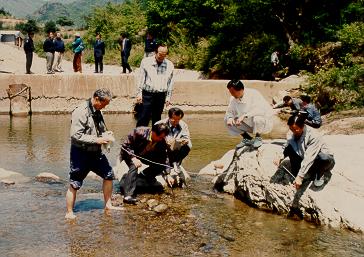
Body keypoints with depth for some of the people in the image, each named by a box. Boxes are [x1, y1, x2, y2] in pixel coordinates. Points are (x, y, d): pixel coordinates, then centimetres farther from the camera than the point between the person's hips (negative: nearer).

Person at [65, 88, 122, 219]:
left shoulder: (97, 112, 9)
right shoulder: (81, 112, -19)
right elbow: (76, 135, -24)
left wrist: (104, 137, 3)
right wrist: (96, 140, -23)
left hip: (95, 152, 8)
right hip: (80, 153, -8)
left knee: (109, 174, 11)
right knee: (74, 184, -2)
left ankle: (108, 205, 23)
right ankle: (69, 213, 10)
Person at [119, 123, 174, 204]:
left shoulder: (161, 141, -17)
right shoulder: (139, 132, -32)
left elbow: (164, 158, -7)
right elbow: (125, 145, -24)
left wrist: (167, 174, -13)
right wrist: (133, 158, -35)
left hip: (145, 156, 5)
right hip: (130, 154, -5)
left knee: (161, 164, -15)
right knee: (134, 166, -36)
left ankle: (144, 176, 9)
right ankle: (128, 195, -39)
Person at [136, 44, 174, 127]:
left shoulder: (169, 65, 7)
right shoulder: (146, 62, 1)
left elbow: (170, 82, 12)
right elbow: (141, 79, 3)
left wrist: (168, 97, 10)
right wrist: (139, 93, -1)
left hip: (161, 95, 2)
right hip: (147, 94, -2)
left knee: (157, 118, 10)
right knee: (143, 118, -6)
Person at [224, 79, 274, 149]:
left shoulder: (253, 94, -24)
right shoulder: (233, 98, -5)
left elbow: (260, 110, -36)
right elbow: (229, 112, 0)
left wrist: (244, 116, -43)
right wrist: (229, 118, -25)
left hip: (265, 122, -6)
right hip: (249, 123, 7)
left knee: (257, 118, -40)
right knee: (227, 120, -7)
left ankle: (258, 138, -8)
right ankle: (247, 139, 8)